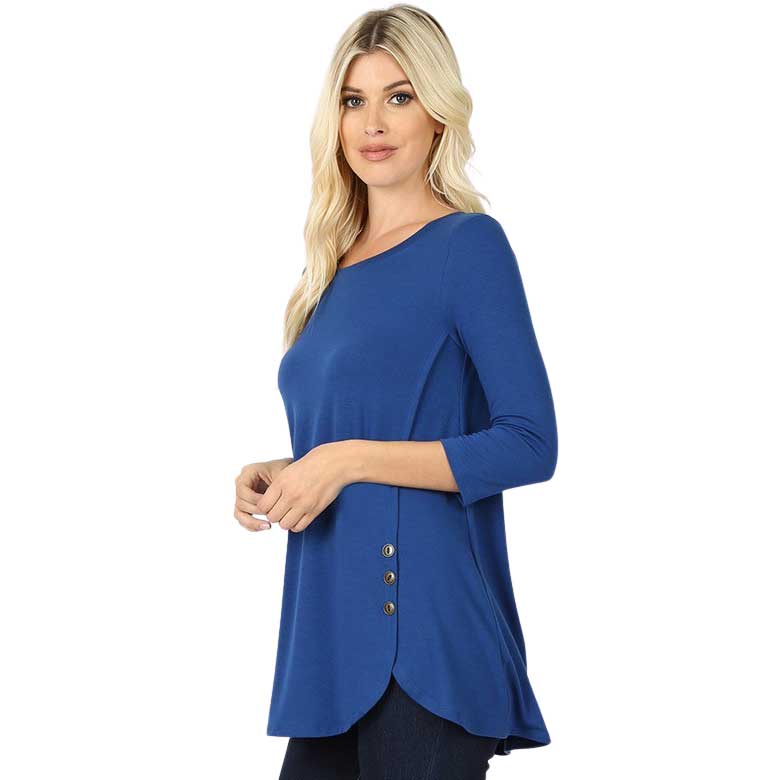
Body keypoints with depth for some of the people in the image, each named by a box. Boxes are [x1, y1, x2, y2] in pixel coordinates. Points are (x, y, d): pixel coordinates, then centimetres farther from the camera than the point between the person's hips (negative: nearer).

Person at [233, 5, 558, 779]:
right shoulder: (336, 265, 14)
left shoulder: (470, 244, -7)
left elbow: (530, 445, -14)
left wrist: (349, 461, -16)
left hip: (423, 623, -7)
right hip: (334, 626, 7)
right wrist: (278, 478, 3)